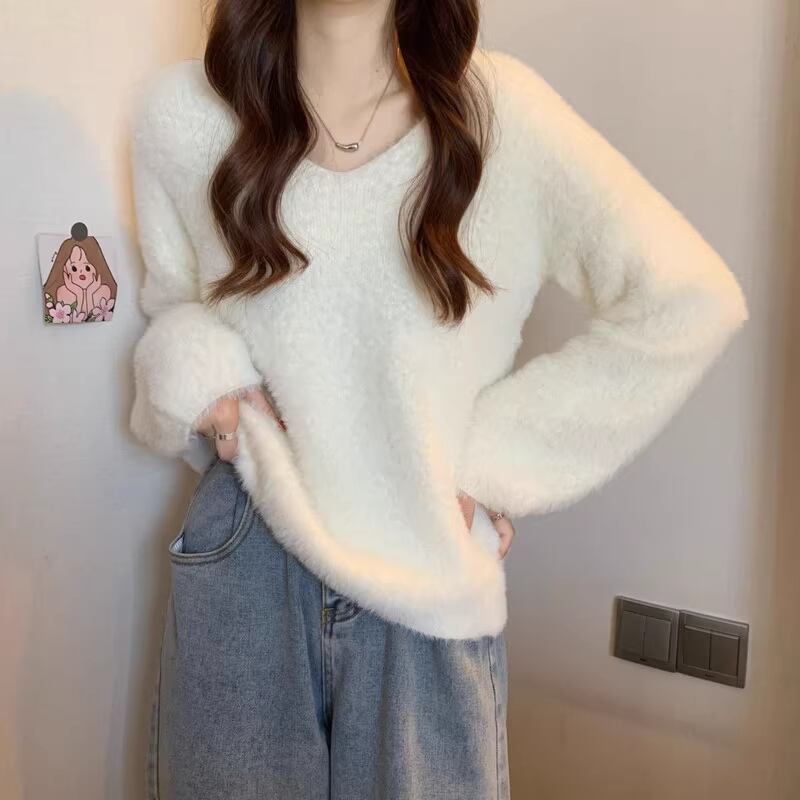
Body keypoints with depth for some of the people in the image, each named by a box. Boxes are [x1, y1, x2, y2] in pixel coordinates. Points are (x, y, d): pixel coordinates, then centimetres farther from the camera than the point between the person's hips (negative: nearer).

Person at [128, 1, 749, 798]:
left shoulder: (497, 109, -11)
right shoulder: (180, 113, -4)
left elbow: (690, 301, -9)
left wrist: (496, 454, -9)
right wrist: (189, 366, -10)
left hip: (428, 585, -1)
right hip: (244, 565, 2)